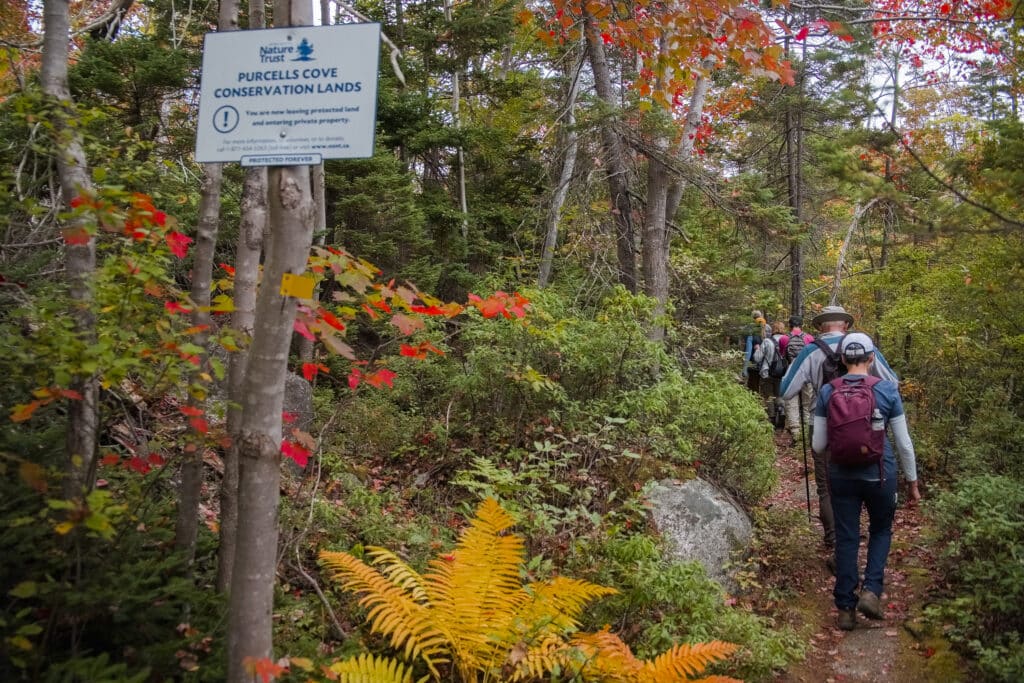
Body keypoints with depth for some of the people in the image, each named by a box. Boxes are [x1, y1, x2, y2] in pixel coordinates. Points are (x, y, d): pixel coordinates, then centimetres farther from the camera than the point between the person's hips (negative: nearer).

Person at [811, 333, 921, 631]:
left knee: (846, 539, 10)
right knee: (881, 531, 21)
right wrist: (913, 483, 9)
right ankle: (871, 590, 5)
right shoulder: (887, 391, -7)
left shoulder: (827, 392, -5)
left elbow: (818, 446, -2)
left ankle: (846, 608, 15)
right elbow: (904, 444, -2)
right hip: (880, 475, -1)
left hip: (842, 475, 1)